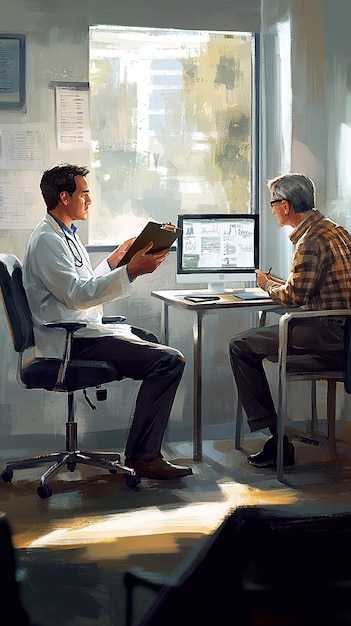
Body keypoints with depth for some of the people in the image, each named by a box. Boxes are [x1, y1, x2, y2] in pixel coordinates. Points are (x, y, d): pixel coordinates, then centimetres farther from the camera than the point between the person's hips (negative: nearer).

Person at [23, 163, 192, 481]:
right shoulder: (47, 240, -15)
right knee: (170, 360, -20)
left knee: (152, 341, 27)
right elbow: (77, 294, -25)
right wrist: (130, 271, -29)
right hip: (71, 340, -11)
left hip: (80, 331, 11)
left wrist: (114, 260, 21)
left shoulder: (65, 234, 18)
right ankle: (142, 455, -14)